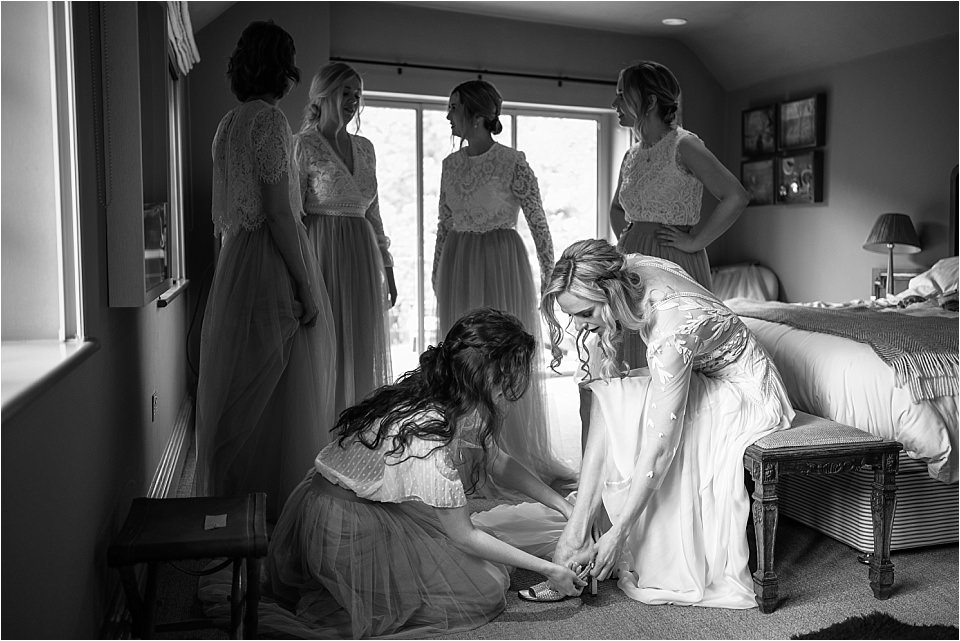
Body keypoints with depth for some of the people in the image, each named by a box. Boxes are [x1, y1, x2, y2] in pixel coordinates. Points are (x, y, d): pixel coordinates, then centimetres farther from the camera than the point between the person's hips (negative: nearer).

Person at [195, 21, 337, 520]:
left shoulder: (228, 123, 16)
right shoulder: (269, 118, -11)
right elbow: (279, 211, -18)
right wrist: (306, 285, -17)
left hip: (233, 263, 9)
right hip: (272, 261, -9)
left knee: (238, 387, 15)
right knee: (281, 388, -1)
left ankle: (230, 496, 26)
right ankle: (276, 502, 8)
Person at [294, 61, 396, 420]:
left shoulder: (364, 148, 13)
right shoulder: (304, 145, -5)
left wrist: (387, 267, 14)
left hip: (363, 255, 6)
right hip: (324, 254, -6)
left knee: (363, 351, 9)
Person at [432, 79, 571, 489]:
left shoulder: (512, 163, -8)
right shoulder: (451, 164, 9)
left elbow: (539, 223, -5)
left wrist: (550, 277, -5)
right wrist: (436, 271, 15)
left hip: (501, 262, -5)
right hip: (458, 266, 5)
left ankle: (520, 454, 14)